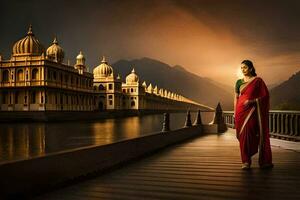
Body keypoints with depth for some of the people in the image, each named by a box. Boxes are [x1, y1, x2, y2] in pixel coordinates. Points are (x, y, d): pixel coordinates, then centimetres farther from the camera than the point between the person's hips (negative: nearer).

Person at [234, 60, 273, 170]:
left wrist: (253, 101, -14)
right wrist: (235, 113, 7)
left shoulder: (258, 80, 1)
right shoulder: (239, 82, 12)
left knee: (247, 133, -13)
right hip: (241, 111, 4)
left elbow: (265, 96, 0)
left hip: (252, 111, -4)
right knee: (243, 135, 0)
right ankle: (245, 161, 6)